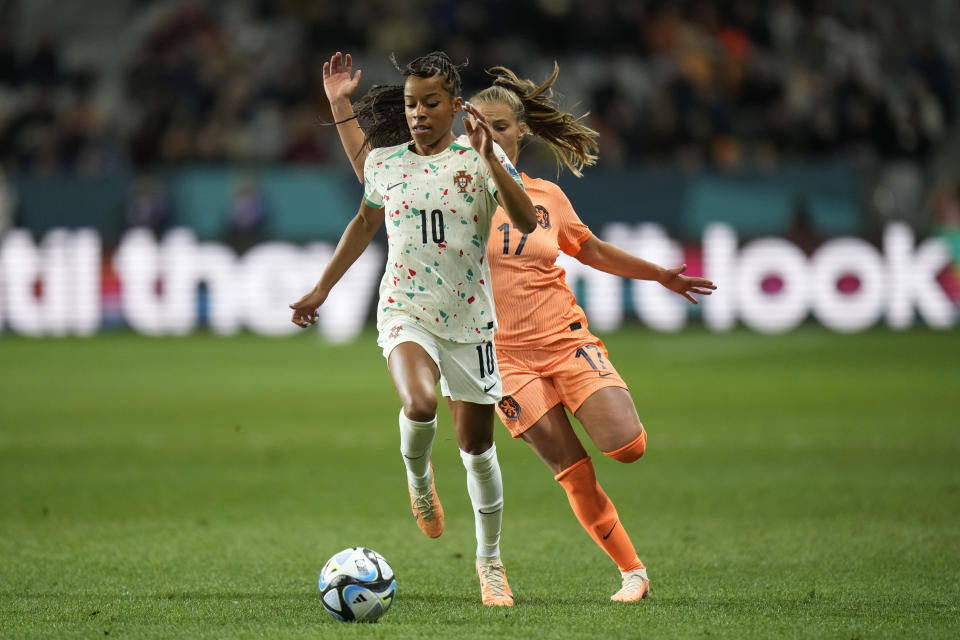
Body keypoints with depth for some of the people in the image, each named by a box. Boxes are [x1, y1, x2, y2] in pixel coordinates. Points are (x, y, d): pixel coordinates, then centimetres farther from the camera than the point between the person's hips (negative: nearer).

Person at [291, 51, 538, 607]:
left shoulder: (480, 158, -4)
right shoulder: (384, 161, 5)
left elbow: (528, 221, -17)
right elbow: (367, 223, 23)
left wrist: (491, 160, -27)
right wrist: (322, 289, 26)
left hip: (469, 320, 0)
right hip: (406, 312, 0)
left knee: (477, 447, 7)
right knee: (420, 405, -30)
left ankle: (490, 561, 27)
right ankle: (418, 476, 4)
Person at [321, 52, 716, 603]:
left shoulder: (548, 197, 6)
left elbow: (592, 250, 22)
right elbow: (375, 175, -7)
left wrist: (663, 275, 26)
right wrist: (342, 107, -16)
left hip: (567, 339, 2)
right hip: (505, 356, -2)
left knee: (627, 446, -15)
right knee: (574, 472, -5)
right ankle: (633, 572, 10)